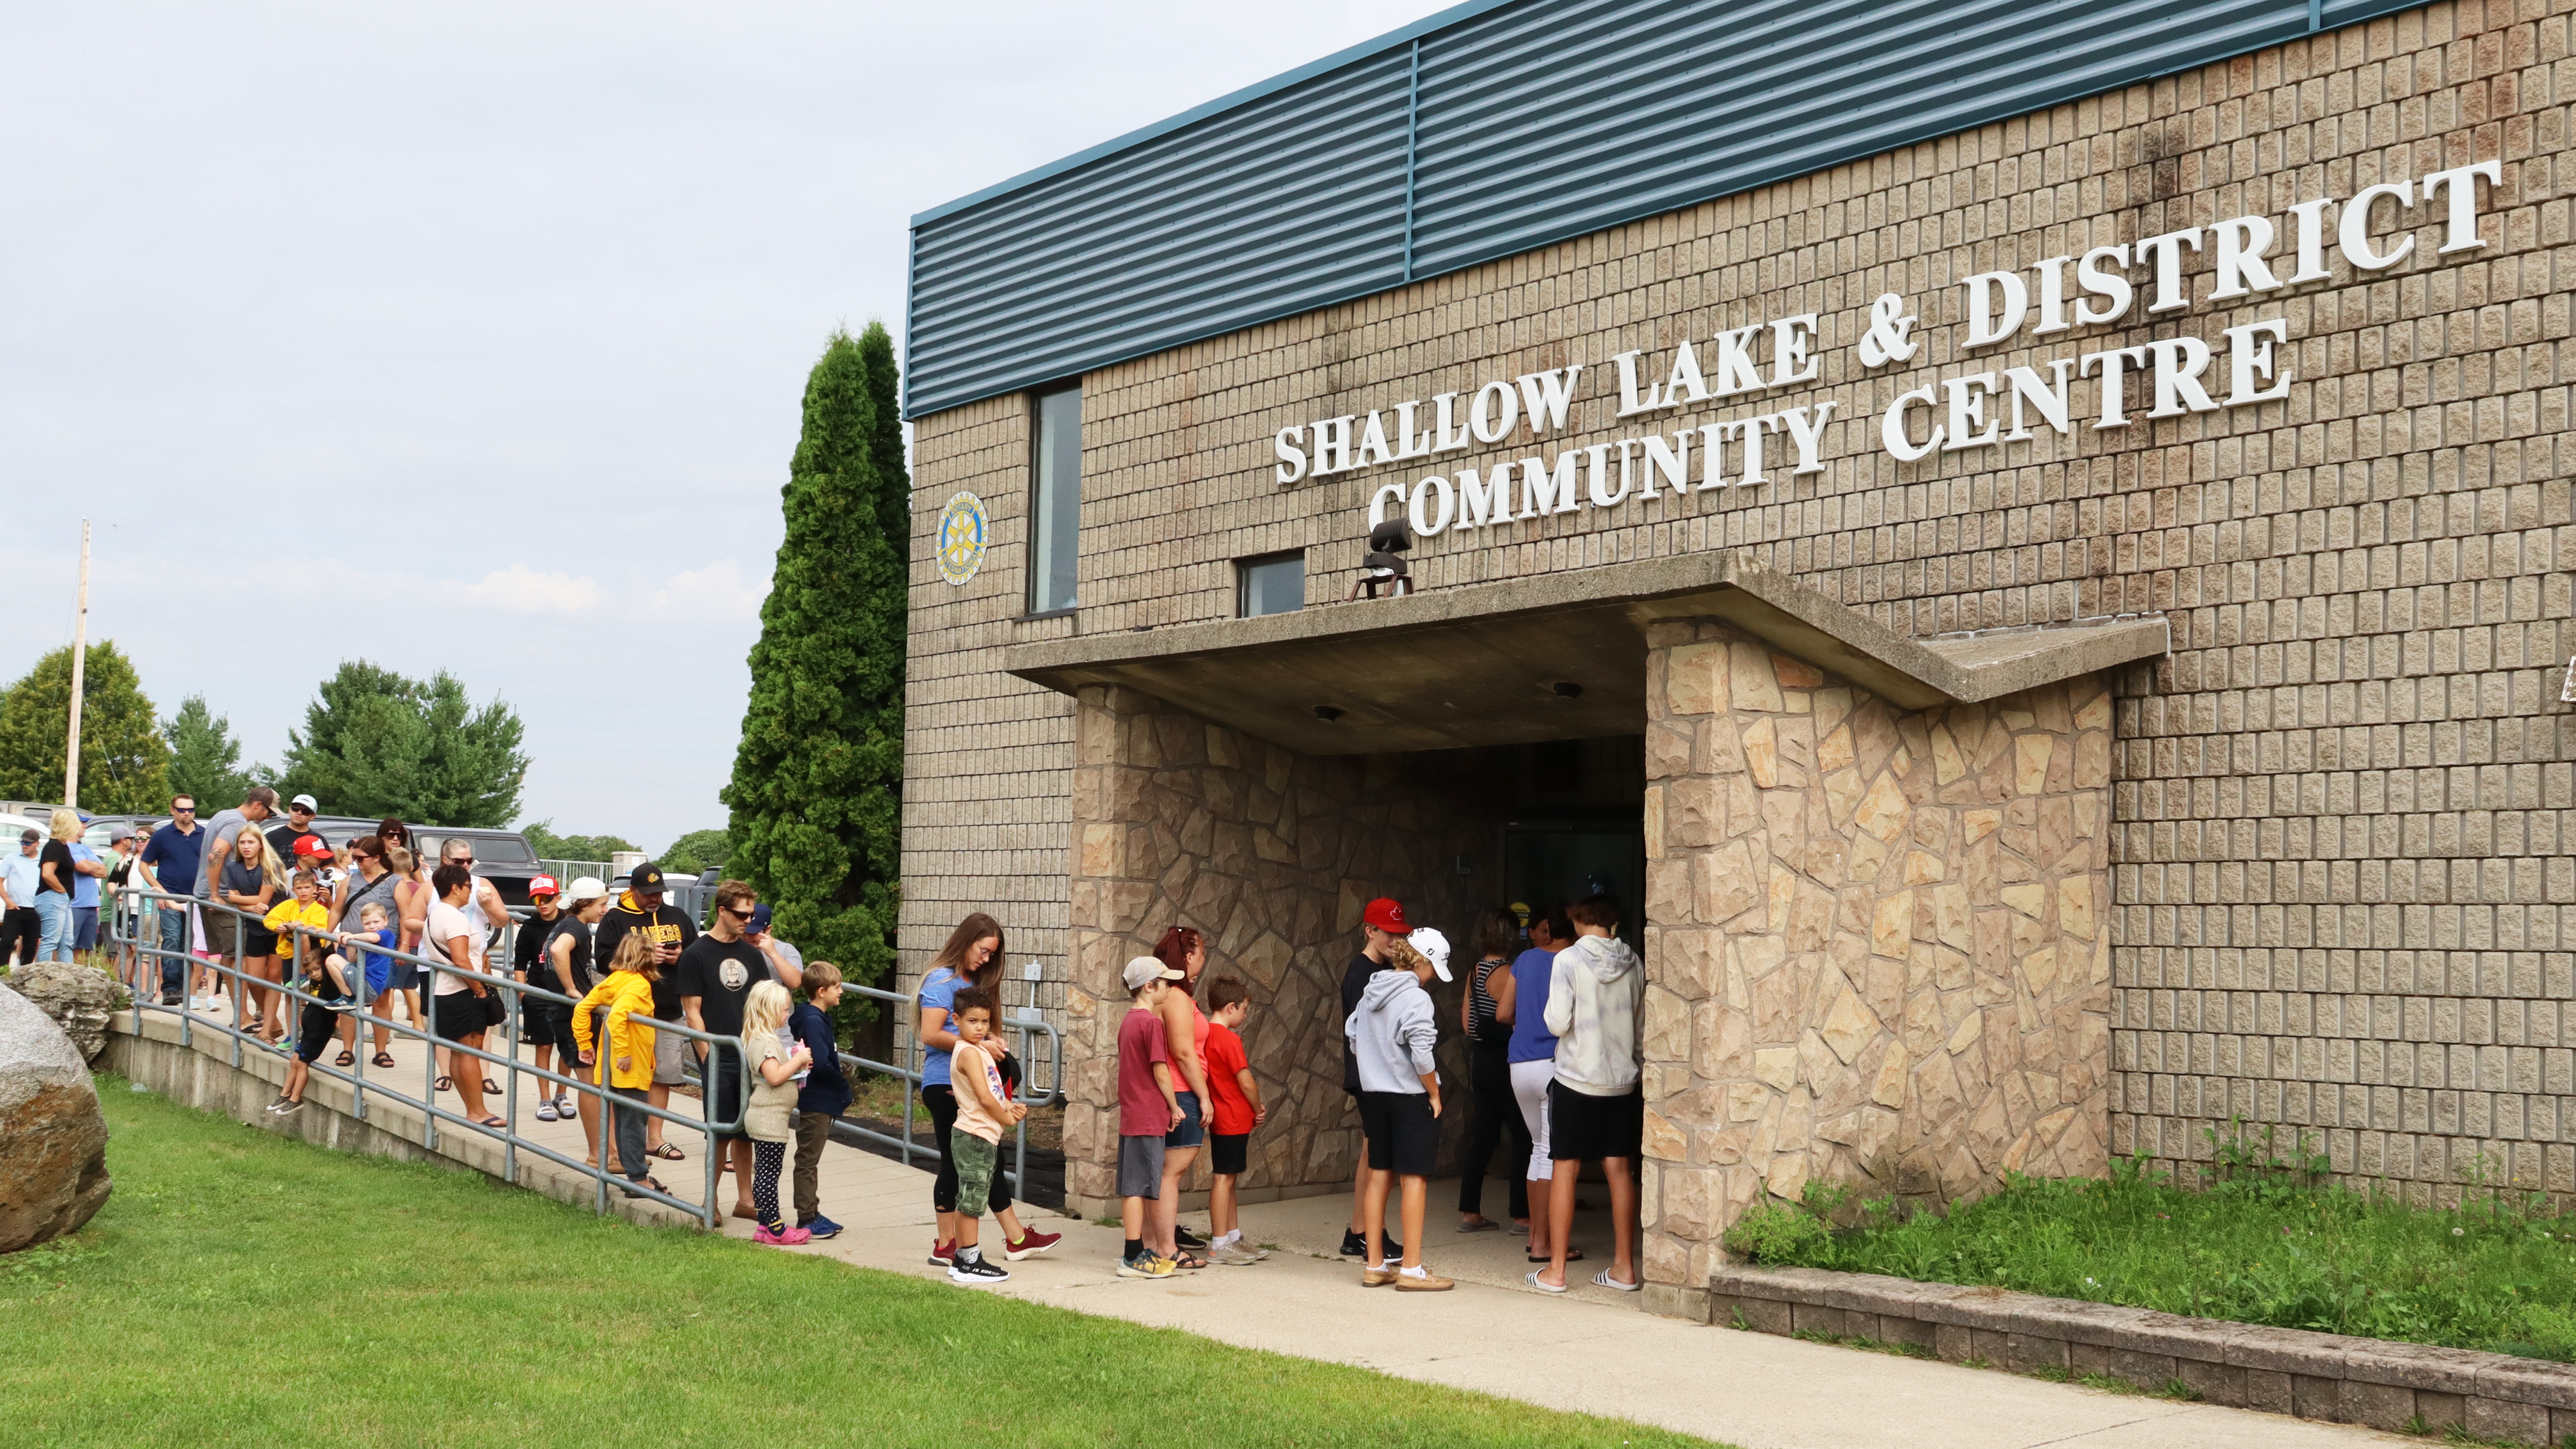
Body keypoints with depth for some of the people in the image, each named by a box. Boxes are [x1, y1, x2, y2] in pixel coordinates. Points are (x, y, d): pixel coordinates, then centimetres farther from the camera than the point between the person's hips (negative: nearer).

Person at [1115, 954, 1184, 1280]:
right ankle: (1134, 1258, -6)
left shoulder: (1128, 1021, 14)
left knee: (1131, 1186, 12)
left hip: (1130, 1115, 9)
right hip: (1148, 1116, -9)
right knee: (1138, 1186, -7)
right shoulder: (1151, 1022, -14)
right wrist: (1174, 1106, -3)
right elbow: (1160, 1071, -15)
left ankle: (1136, 1251, 19)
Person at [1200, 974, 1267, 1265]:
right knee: (1224, 1178, -5)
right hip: (1234, 1120, -9)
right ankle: (1219, 1246, -2)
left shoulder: (1206, 1034, 10)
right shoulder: (1229, 1039, -17)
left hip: (1220, 1119, 9)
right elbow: (1246, 1082, -17)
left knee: (1229, 1179, 14)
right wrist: (1259, 1109, 0)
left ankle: (1233, 1238, 21)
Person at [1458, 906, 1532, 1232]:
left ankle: (1469, 1212, 12)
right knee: (1523, 1138, 0)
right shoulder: (1506, 972, -15)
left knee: (1483, 1136, 11)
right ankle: (1522, 1215, 2)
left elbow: (1466, 1022, 12)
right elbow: (1503, 1015, -24)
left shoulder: (1475, 971, 10)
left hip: (1481, 1059, 8)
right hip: (1503, 1061, -8)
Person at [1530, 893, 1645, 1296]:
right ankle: (1624, 1268, 13)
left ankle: (1555, 1270, 5)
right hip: (1623, 1079, 4)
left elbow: (1558, 1023, -14)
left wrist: (1552, 1009, 6)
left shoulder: (1568, 960, -11)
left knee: (1565, 1171, 2)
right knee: (1620, 1171, 9)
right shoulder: (1633, 964, 2)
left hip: (1576, 1078, -4)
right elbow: (1642, 1023, 9)